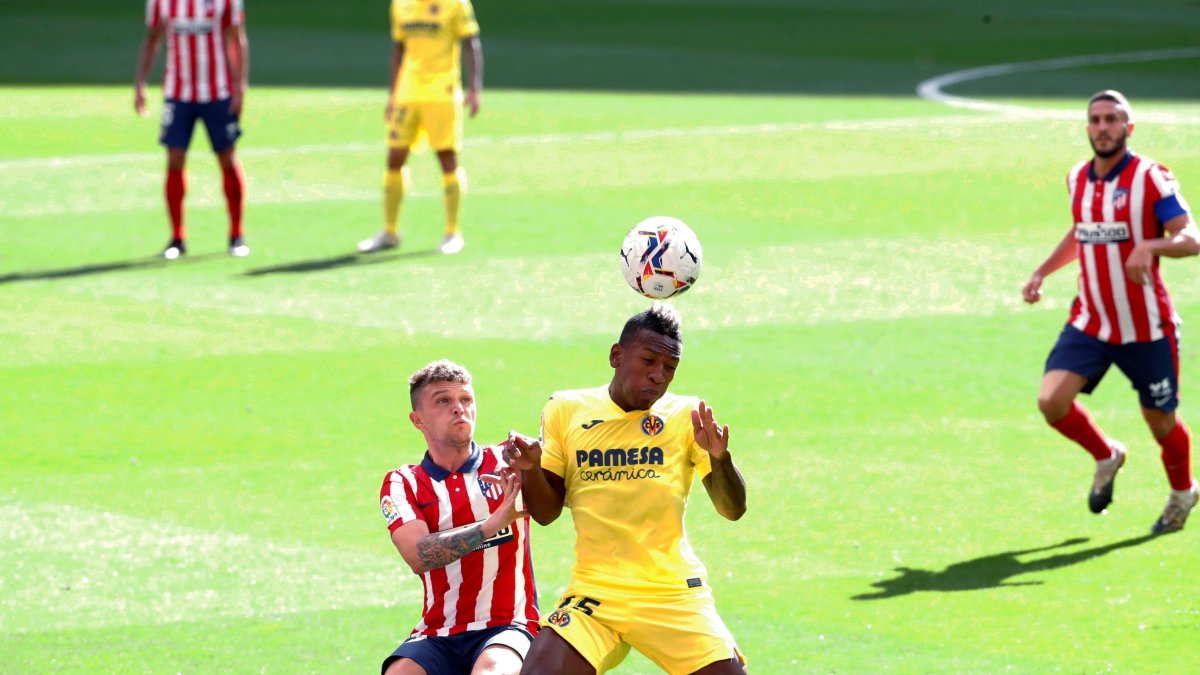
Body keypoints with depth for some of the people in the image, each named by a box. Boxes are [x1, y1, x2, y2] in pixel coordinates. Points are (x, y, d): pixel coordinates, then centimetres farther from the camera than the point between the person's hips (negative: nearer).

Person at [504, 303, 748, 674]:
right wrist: (530, 468, -12)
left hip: (673, 594, 0)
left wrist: (719, 458, -23)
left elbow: (733, 510, -4)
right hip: (593, 592, 0)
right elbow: (546, 512, 8)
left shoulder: (687, 416, 2)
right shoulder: (566, 410, 5)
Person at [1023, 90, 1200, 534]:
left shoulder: (1151, 178, -13)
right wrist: (1042, 272, 17)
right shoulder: (1077, 179, 5)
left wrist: (1149, 247, -37)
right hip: (1089, 324, 4)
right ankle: (1106, 457, 15)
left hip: (1146, 329, -4)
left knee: (1160, 421, 7)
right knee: (1052, 400, -15)